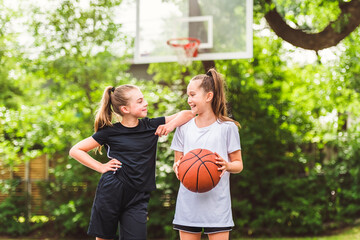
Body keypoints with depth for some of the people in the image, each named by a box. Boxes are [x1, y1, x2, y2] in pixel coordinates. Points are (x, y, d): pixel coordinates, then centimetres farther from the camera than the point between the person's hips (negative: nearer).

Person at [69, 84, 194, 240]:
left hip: (137, 198, 2)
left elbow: (188, 114, 14)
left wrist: (171, 125, -5)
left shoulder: (150, 126, 9)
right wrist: (101, 167, -3)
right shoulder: (110, 132, 1)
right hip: (111, 192, -2)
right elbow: (75, 151, 5)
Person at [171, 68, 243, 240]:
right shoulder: (184, 128, 8)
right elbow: (178, 162, 12)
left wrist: (227, 165, -18)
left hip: (217, 203, -3)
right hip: (188, 203, 3)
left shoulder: (227, 127, 0)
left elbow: (238, 164, 5)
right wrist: (177, 167, -11)